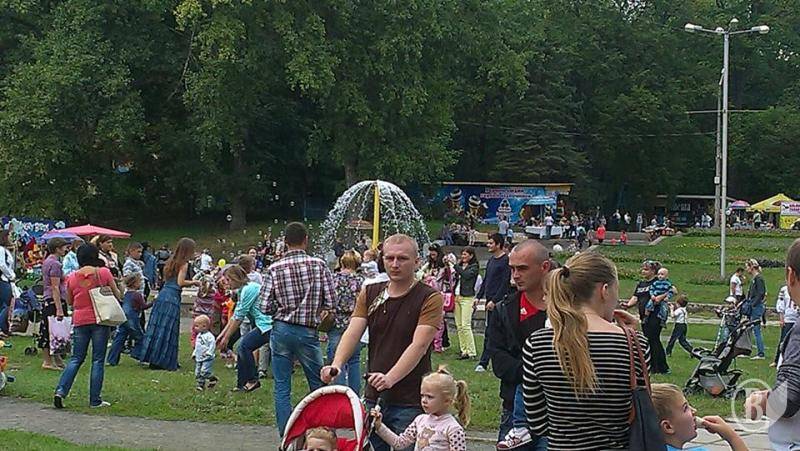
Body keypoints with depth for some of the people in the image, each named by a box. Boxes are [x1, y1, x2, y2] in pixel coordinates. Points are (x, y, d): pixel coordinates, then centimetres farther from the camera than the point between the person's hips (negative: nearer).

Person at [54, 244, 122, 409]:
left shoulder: (72, 277, 1)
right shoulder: (104, 272, -6)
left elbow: (69, 302, 12)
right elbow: (117, 295, 2)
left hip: (80, 320, 2)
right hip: (100, 320, -2)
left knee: (76, 358, 12)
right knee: (98, 360, 3)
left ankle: (61, 391, -3)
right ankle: (95, 400, 4)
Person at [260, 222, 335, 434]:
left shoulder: (274, 269, -5)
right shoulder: (319, 265, -7)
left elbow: (265, 307, -6)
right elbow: (331, 302, -7)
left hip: (281, 330, 1)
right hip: (307, 332, -1)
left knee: (282, 388, 7)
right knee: (318, 386, 15)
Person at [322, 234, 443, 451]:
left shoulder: (430, 298, -6)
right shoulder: (369, 294, 9)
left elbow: (419, 345, -17)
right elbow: (353, 332, -3)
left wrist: (390, 378, -30)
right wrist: (336, 365, -22)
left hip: (410, 401, -5)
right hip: (373, 396, 5)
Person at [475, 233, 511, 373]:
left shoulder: (506, 261, -11)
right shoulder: (491, 261, 16)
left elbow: (505, 283, -16)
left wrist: (494, 300, -19)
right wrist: (478, 297, 15)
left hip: (498, 302, -9)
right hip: (489, 300, 9)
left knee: (490, 333, -8)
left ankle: (483, 363, -6)